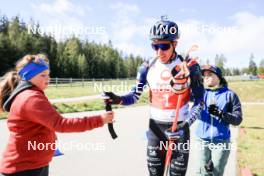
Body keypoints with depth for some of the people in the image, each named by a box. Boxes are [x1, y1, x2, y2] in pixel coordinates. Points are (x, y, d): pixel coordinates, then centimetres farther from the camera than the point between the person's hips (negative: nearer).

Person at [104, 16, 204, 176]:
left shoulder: (189, 66, -11)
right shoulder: (147, 67, -4)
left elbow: (199, 101, -9)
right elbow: (135, 95, -2)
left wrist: (186, 123, -23)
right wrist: (118, 99, -23)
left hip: (180, 127, -2)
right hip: (156, 127, 2)